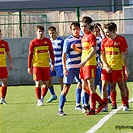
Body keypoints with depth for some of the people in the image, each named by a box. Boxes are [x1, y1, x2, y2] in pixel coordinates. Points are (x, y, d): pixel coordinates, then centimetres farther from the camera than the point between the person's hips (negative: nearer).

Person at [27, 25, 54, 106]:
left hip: (46, 66, 2)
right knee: (38, 83, -4)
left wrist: (53, 63, 6)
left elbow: (51, 53, 11)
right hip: (36, 65, -2)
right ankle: (39, 100, 5)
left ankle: (42, 98, 23)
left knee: (46, 84, 4)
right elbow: (30, 55, 2)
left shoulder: (48, 41, 4)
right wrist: (29, 67, 0)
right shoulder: (33, 42, -1)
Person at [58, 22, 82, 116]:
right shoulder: (68, 40, -10)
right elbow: (64, 54, -11)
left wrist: (76, 49, -6)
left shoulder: (81, 39, 7)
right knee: (66, 87, -8)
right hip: (70, 67, -6)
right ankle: (60, 110, -7)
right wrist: (64, 68, -17)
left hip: (79, 66, 6)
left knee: (80, 84, 14)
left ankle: (78, 105, 30)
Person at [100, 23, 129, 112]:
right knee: (104, 86, -4)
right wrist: (106, 66, -6)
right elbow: (102, 56, 8)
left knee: (121, 86, 3)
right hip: (106, 68, 3)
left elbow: (123, 56, -1)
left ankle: (124, 105, 15)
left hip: (117, 68, -2)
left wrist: (126, 68, -4)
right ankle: (105, 106, 2)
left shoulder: (119, 41, -3)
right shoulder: (104, 42, 6)